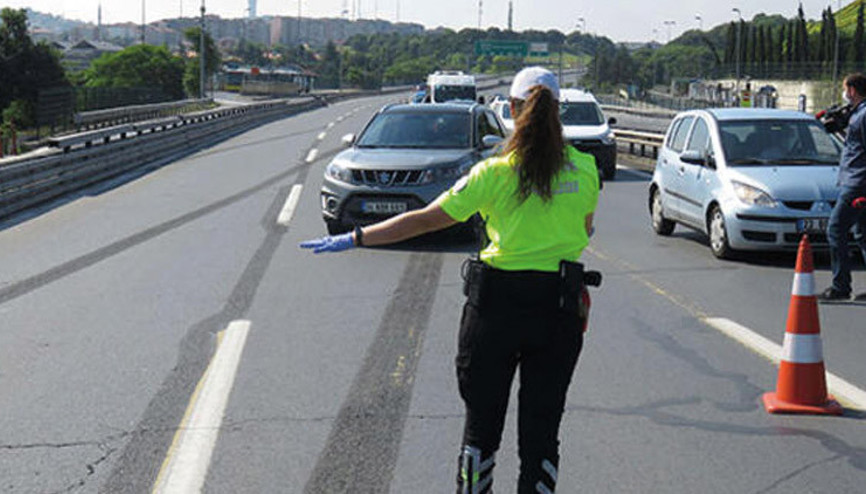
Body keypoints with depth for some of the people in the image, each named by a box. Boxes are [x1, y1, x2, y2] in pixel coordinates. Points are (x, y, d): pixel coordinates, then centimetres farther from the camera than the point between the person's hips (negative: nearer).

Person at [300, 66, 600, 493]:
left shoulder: (495, 173, -8)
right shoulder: (585, 168, -1)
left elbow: (426, 220, -9)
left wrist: (355, 238, -3)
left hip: (497, 305, -2)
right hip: (560, 311, 2)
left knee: (482, 422, 12)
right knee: (541, 428, 9)